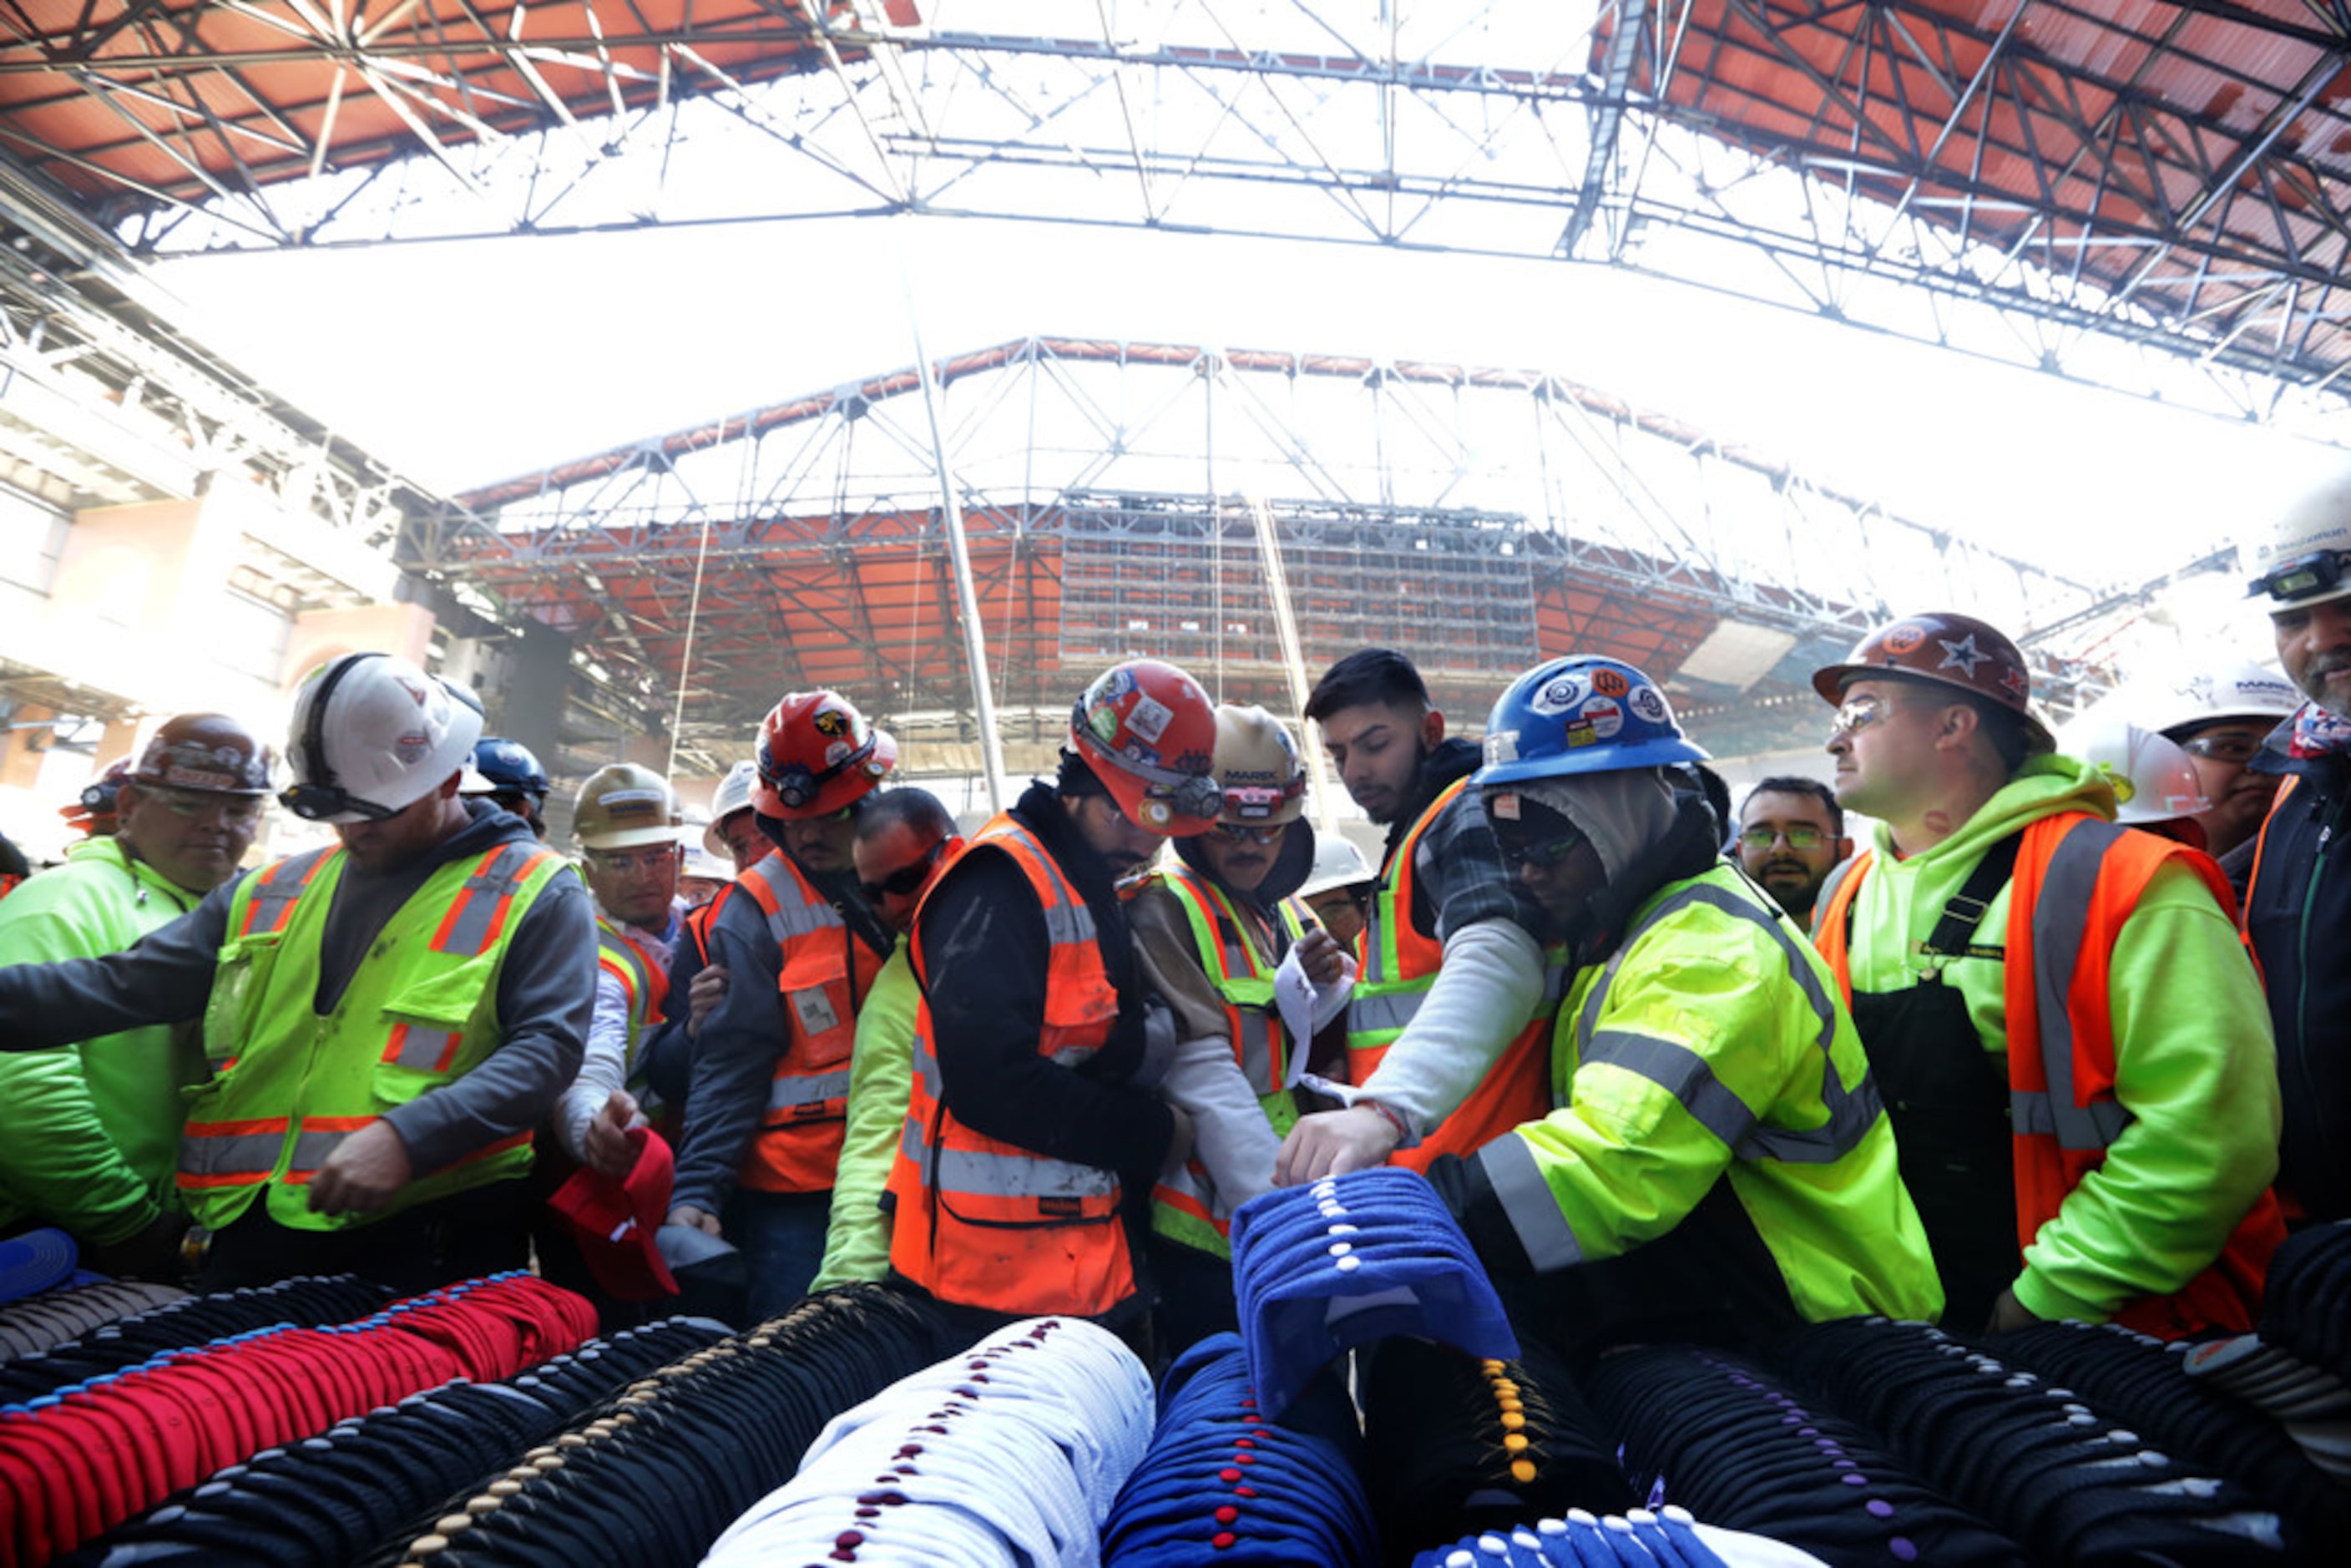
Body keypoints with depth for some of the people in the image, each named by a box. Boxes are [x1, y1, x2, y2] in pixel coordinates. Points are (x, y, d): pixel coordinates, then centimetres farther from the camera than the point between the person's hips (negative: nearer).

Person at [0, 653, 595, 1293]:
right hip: (254, 1240, 5)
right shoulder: (270, 894, 15)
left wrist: (408, 1137, -24)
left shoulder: (535, 895, -4)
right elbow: (120, 986, 14)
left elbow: (547, 1047, -13)